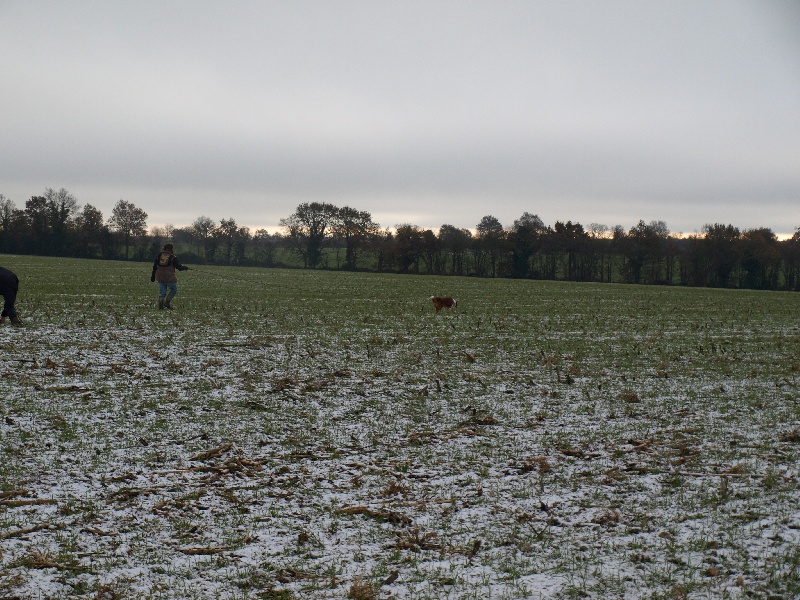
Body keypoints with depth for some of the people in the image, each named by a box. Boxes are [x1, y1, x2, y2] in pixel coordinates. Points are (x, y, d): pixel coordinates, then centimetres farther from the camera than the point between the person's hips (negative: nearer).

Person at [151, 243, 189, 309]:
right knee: (174, 290, 15)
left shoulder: (159, 255, 8)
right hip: (169, 278, -5)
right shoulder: (173, 257, -6)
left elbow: (155, 266, 11)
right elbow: (179, 267, -3)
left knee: (162, 292, 12)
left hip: (160, 277, 5)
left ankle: (160, 305, -2)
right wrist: (185, 268, 18)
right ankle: (167, 302, 2)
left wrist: (153, 275, 17)